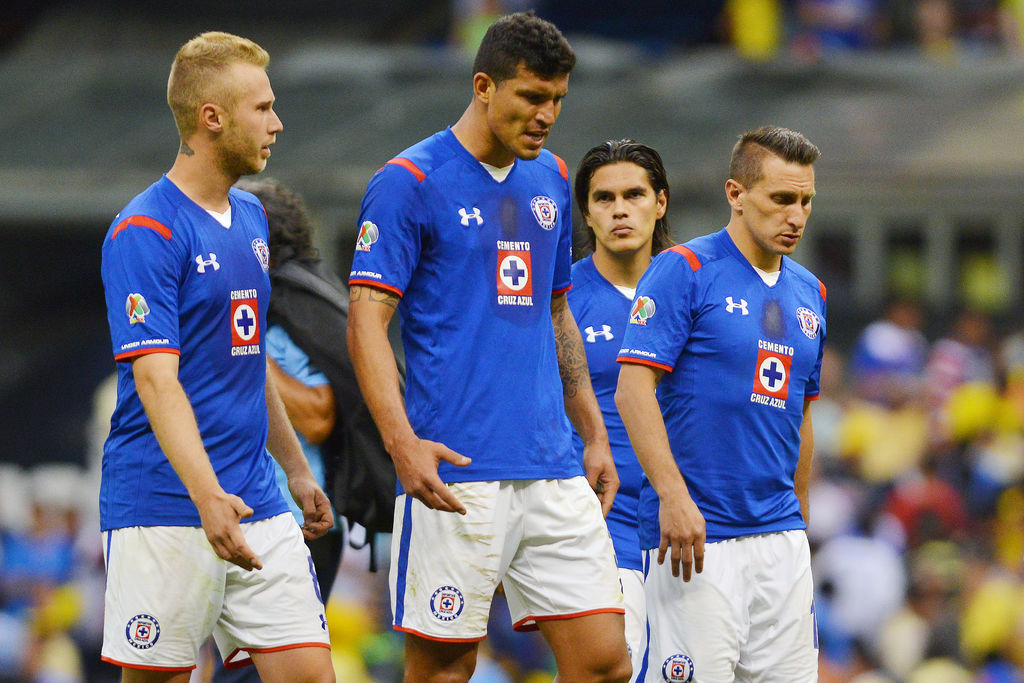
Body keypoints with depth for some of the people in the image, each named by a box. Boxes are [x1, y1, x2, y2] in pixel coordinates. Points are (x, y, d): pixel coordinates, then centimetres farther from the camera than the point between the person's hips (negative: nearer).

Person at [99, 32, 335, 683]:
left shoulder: (250, 217, 15)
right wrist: (207, 495, -32)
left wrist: (297, 469, 28)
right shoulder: (145, 232, -11)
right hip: (164, 513, -7)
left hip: (258, 507, 7)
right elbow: (156, 378, -21)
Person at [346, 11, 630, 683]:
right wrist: (403, 442, -22)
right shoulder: (410, 182, -5)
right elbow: (367, 322, -9)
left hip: (554, 470, 6)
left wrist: (595, 436, 20)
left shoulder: (552, 180, 15)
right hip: (457, 473, -6)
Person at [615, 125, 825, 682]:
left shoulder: (808, 292, 16)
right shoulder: (683, 270, -5)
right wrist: (673, 496, -22)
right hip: (695, 532, -7)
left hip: (780, 536, 7)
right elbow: (633, 390, -13)